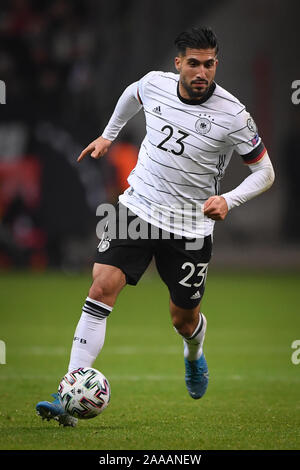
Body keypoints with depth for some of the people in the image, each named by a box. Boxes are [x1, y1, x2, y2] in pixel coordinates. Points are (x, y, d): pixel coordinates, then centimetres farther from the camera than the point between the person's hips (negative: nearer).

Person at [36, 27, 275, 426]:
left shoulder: (233, 115, -15)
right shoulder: (154, 84, -5)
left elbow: (264, 171, -6)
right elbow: (131, 95, 22)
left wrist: (228, 200, -22)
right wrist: (108, 135, 26)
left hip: (191, 226, -2)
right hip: (137, 207, 2)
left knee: (184, 319, 11)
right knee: (102, 288, -16)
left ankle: (194, 354, 52)